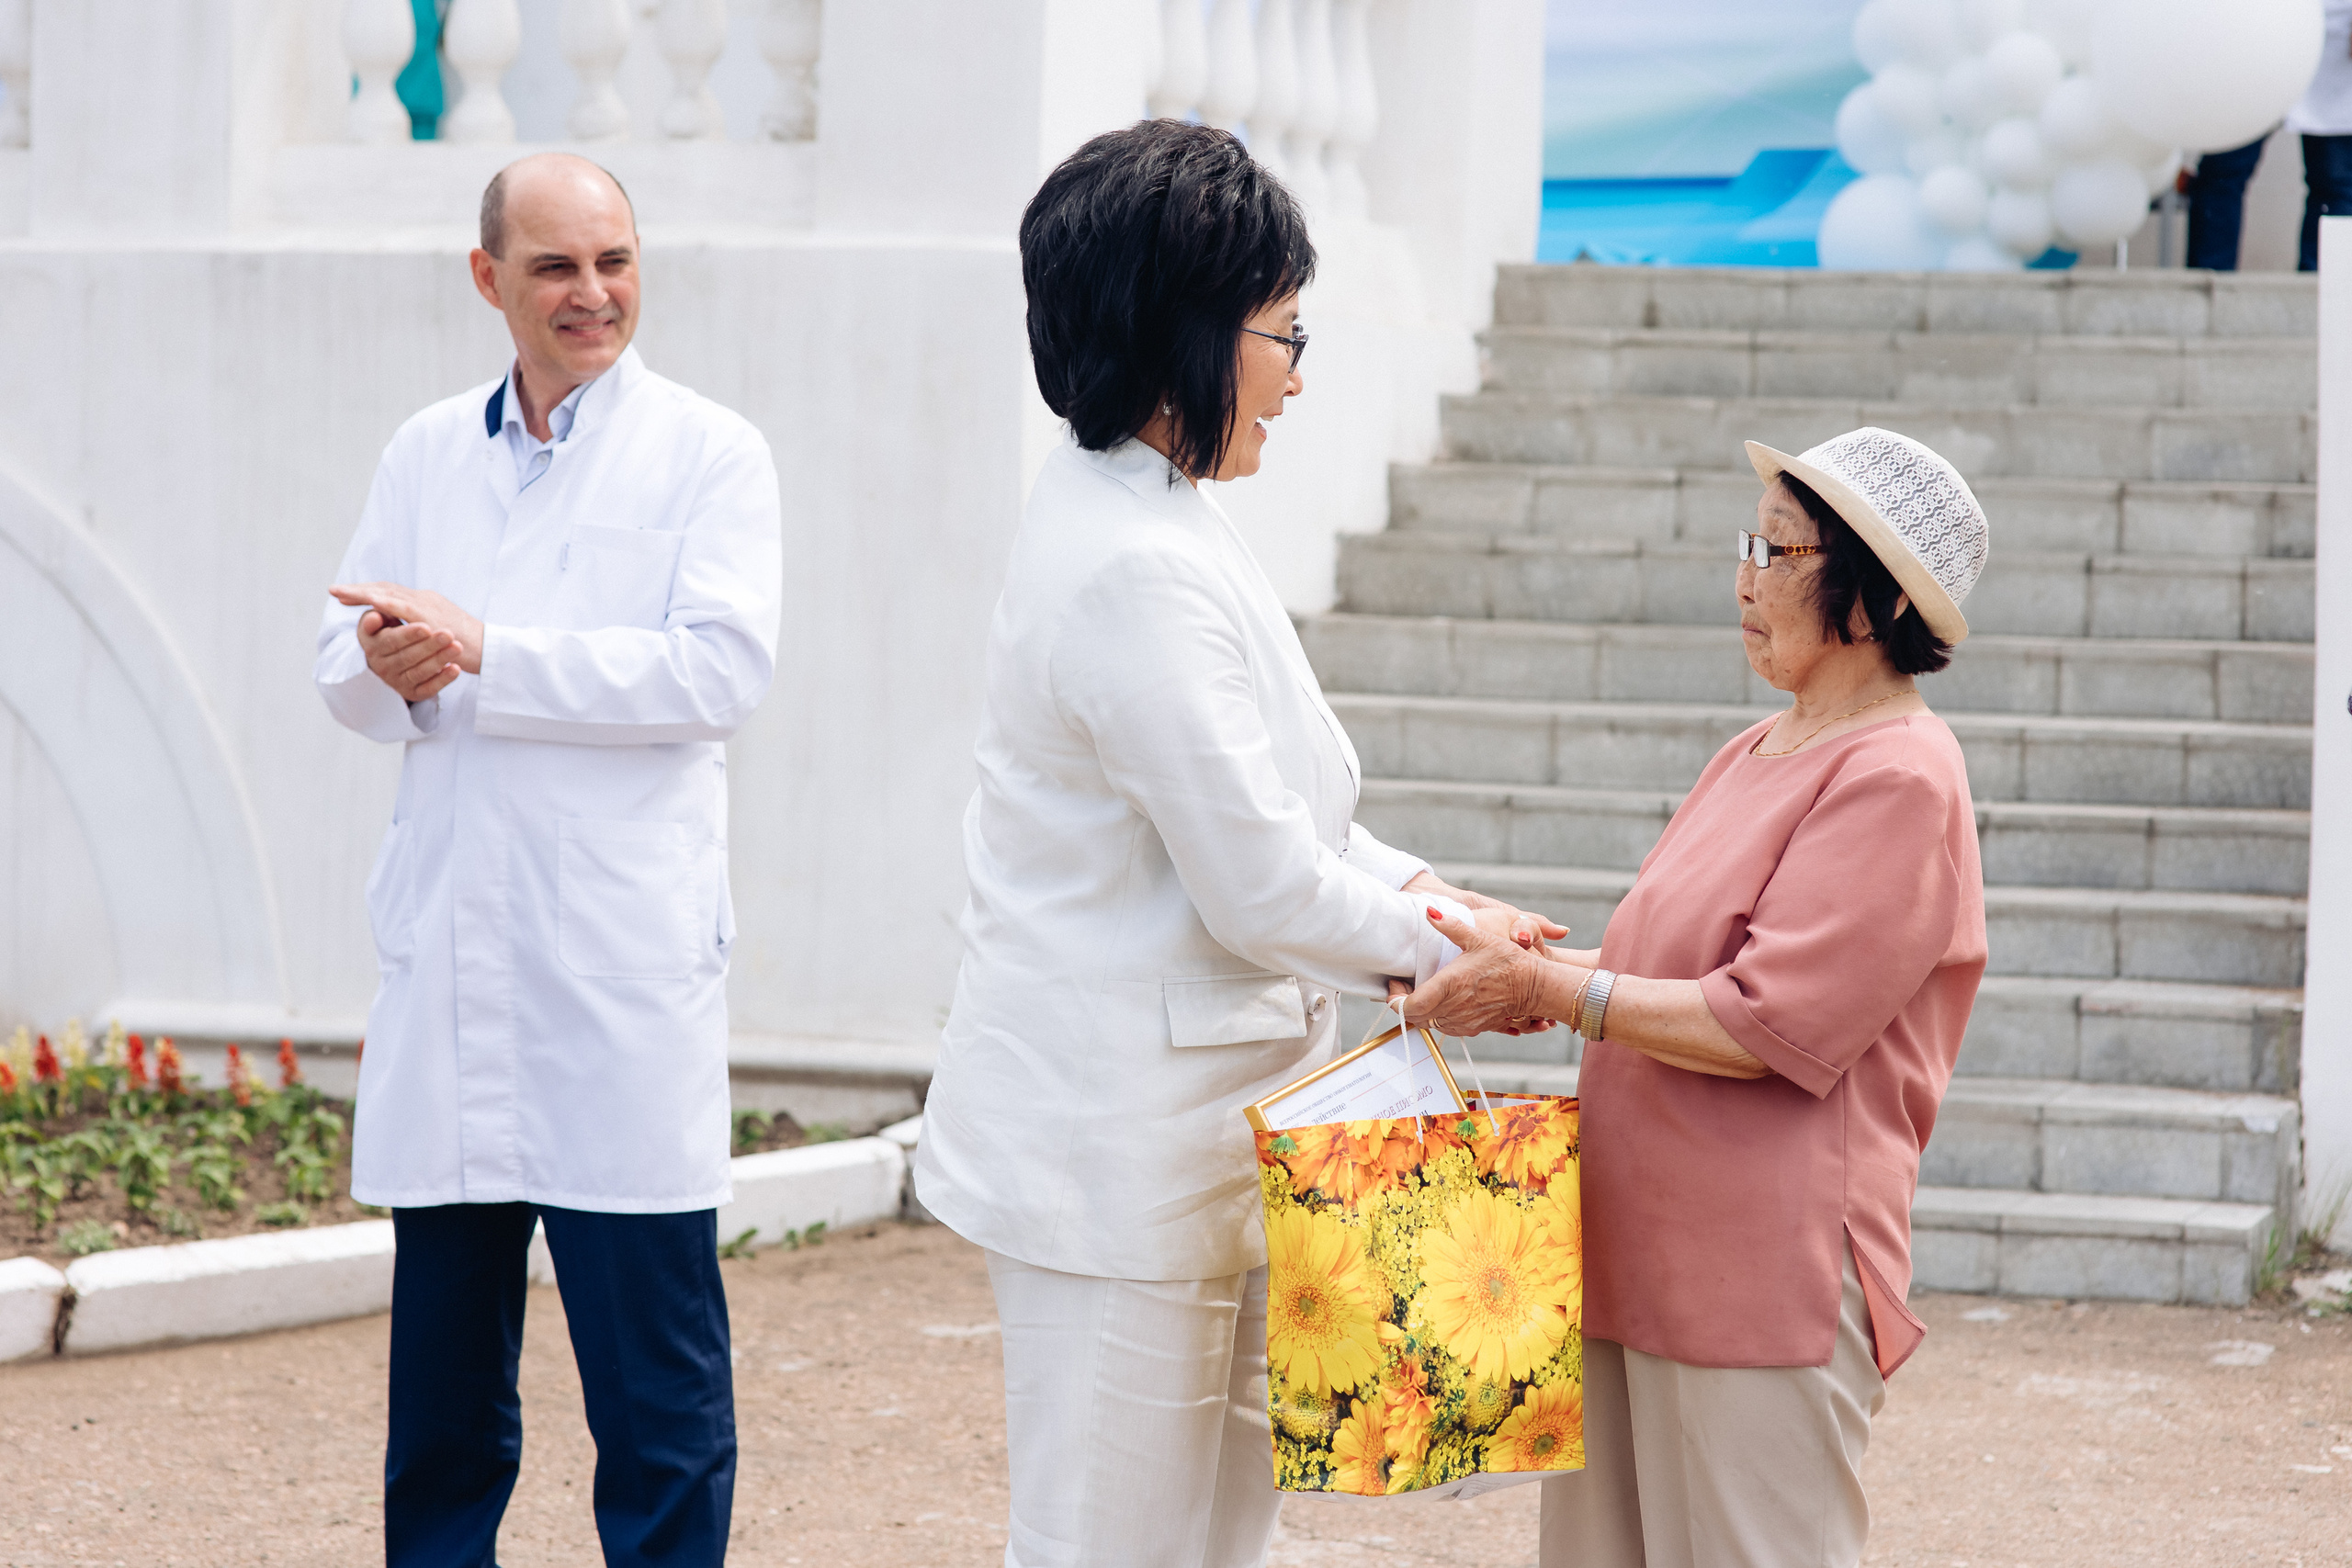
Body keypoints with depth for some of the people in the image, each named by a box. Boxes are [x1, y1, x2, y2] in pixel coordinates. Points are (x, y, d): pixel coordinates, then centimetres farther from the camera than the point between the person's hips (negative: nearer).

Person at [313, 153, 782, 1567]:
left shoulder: (711, 455, 0)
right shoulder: (427, 454, 14)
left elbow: (725, 668, -13)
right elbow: (345, 665, 14)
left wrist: (487, 653, -16)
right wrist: (389, 664, -11)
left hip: (625, 968, -4)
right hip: (448, 961, 4)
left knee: (656, 1366, -3)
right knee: (444, 1357, 10)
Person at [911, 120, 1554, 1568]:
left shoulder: (1148, 523, 12)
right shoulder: (1135, 575, -21)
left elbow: (1266, 800, 20)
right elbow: (1260, 887, -20)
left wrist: (1422, 895, 7)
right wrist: (1432, 944, -3)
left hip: (1181, 1139, 10)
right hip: (1117, 1150, -10)